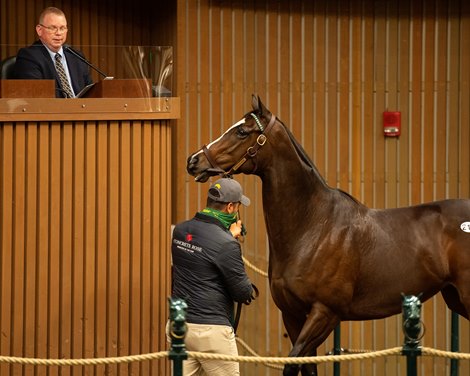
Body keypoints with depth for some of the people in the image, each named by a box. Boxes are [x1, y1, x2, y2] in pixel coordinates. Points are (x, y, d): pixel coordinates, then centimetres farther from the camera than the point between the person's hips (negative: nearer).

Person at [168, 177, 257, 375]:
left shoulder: (180, 231, 4)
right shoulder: (226, 245, -18)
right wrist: (250, 291, 12)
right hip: (211, 329, -7)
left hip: (178, 325, 7)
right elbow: (243, 293, -10)